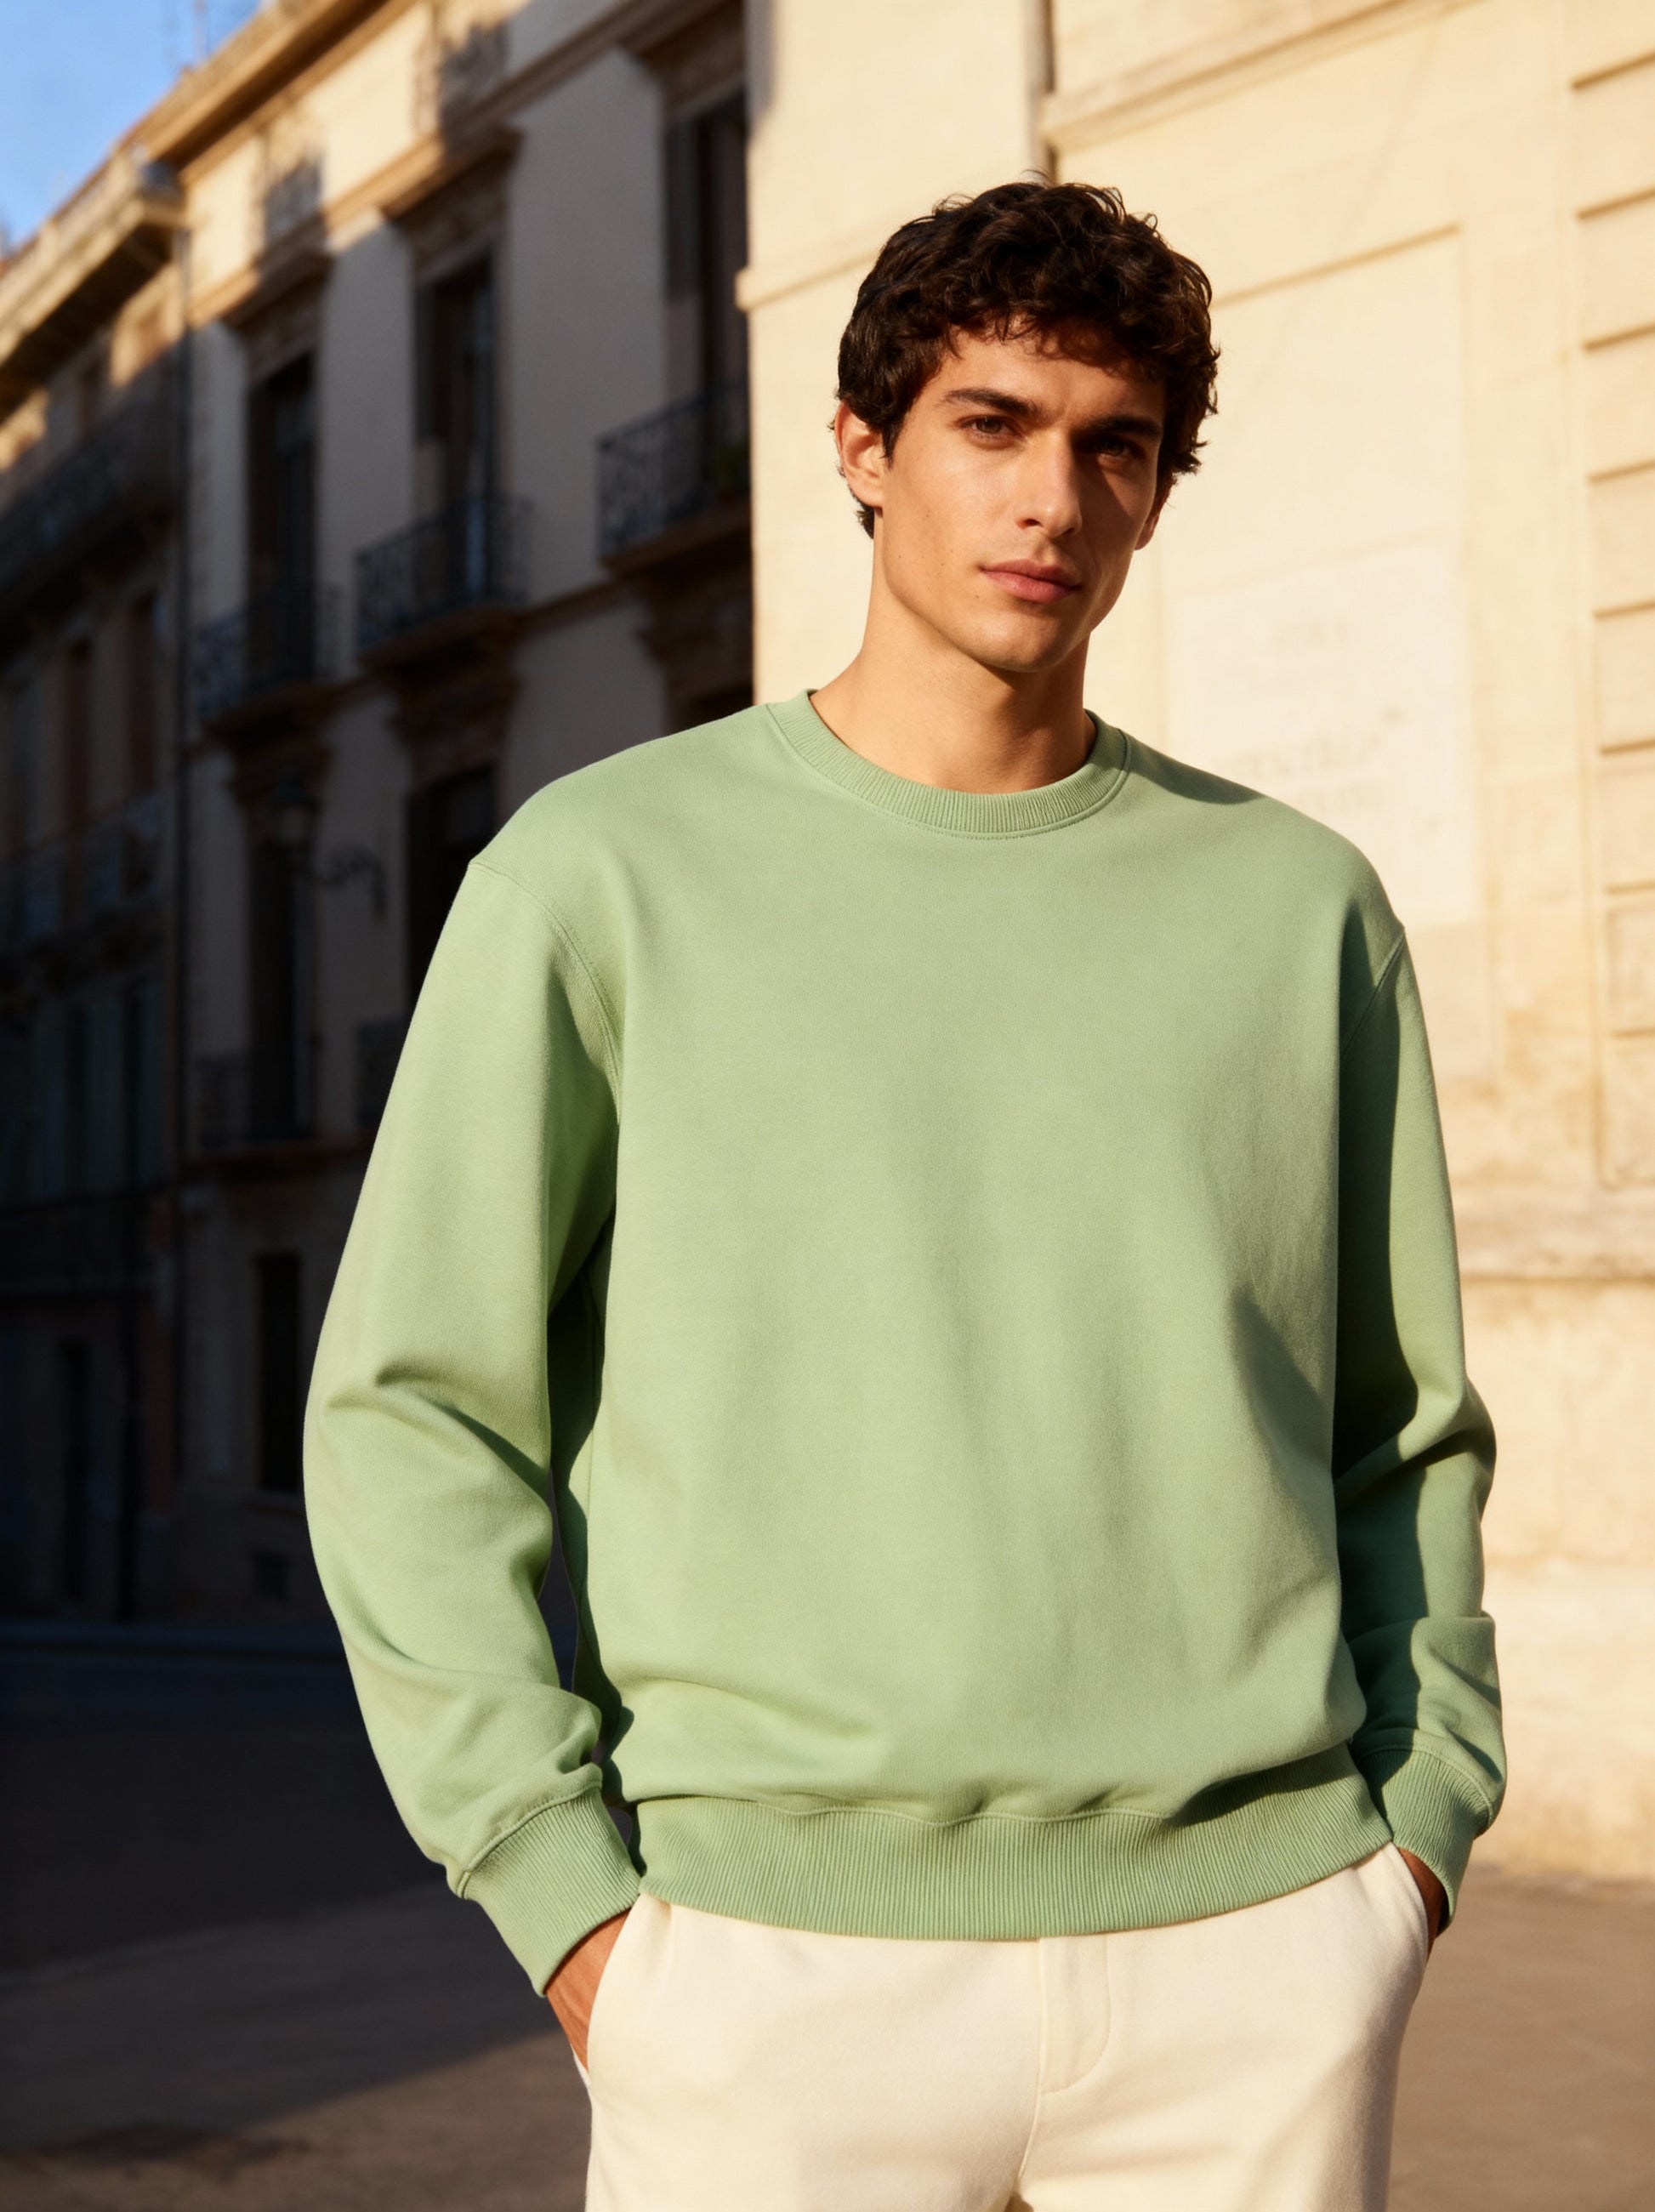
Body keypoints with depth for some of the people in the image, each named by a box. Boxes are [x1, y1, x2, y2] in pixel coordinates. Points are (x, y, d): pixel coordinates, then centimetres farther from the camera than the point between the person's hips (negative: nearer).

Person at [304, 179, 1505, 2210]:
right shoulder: (603, 871, 2)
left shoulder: (1298, 903, 10)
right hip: (780, 1950, -2)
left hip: (1258, 1949, 3)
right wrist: (568, 1893, -6)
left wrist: (1420, 1815, 5)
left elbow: (1402, 1428, 15)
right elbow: (413, 1413, 0)